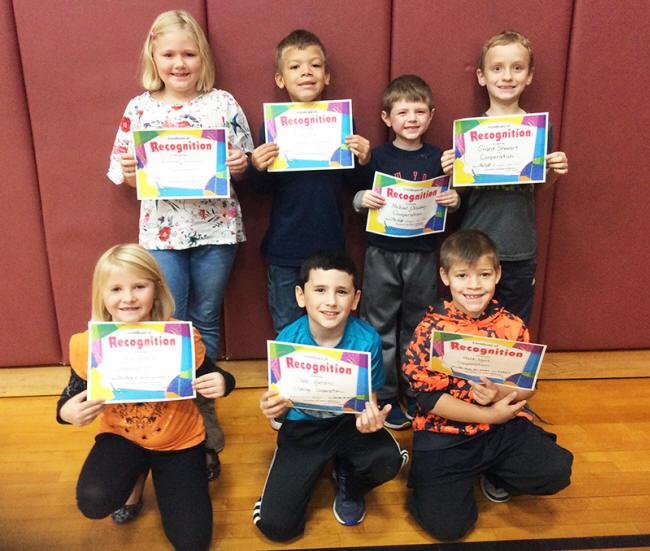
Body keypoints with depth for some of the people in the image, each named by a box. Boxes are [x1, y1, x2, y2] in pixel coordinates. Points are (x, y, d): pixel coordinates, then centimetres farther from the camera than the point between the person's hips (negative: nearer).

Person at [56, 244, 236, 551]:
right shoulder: (88, 346, -15)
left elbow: (208, 380, -5)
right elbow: (72, 396, 0)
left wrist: (222, 383, -29)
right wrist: (67, 412, -24)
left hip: (179, 441, 0)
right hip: (121, 436, 1)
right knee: (94, 502, -30)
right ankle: (135, 476, 9)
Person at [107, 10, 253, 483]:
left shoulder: (224, 104, 1)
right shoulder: (139, 109, 4)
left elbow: (247, 168, 5)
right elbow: (127, 175, 7)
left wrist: (240, 166, -16)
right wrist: (132, 171, -14)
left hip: (216, 229, 0)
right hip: (163, 231, 1)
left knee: (205, 321, 12)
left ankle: (203, 408, 31)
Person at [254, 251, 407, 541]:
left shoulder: (367, 340, -16)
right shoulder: (287, 341, -16)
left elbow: (368, 400, -7)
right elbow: (280, 398, -4)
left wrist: (370, 418, -31)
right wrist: (271, 408, -28)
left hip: (348, 422, 1)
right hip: (302, 428, 0)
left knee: (387, 459, -32)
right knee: (275, 525, -11)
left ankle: (349, 488, 8)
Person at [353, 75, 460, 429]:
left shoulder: (438, 158, 3)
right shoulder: (377, 156, -2)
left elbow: (447, 202, 12)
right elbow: (356, 198, 2)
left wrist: (454, 201, -10)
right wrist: (363, 199, -20)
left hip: (422, 254, 2)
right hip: (382, 253, -1)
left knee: (417, 326, 12)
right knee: (380, 327, 6)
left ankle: (415, 392, 30)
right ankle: (385, 395, 22)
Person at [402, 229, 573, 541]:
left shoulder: (510, 326, -1)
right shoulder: (430, 329, -10)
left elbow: (528, 386, 3)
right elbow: (426, 395, -12)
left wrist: (500, 393, -20)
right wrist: (488, 415, -13)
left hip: (503, 429, 3)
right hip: (443, 435, -3)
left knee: (556, 471, -18)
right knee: (445, 524, -14)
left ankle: (494, 475, 13)